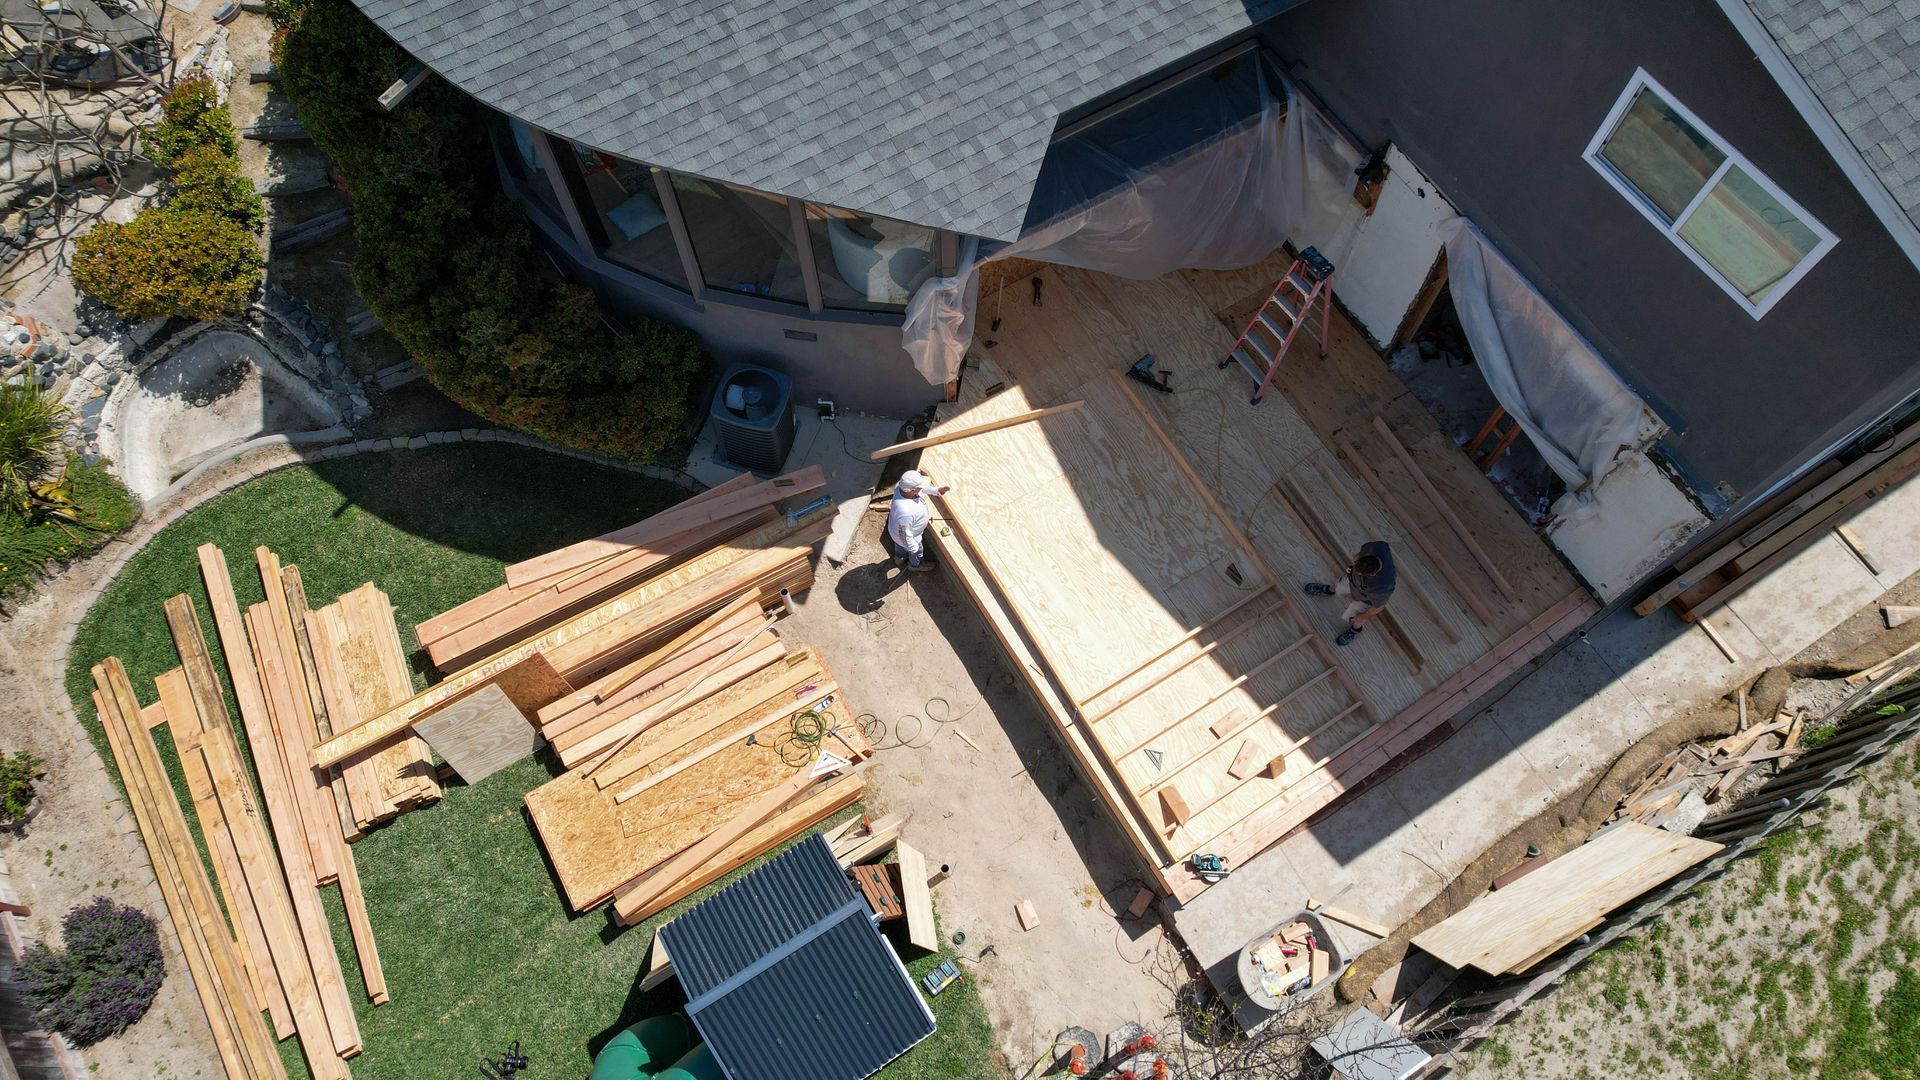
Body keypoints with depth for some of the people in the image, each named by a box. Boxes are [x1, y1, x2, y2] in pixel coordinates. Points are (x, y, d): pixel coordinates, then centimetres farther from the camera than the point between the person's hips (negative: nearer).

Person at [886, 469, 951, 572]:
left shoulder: (901, 485, -30)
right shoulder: (905, 511, -50)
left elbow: (921, 488, -5)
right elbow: (904, 533, -33)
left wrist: (936, 490, -9)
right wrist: (912, 547, -17)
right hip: (908, 536, -6)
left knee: (900, 544, 37)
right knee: (917, 550, 28)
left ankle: (899, 558, 68)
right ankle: (915, 565, 60)